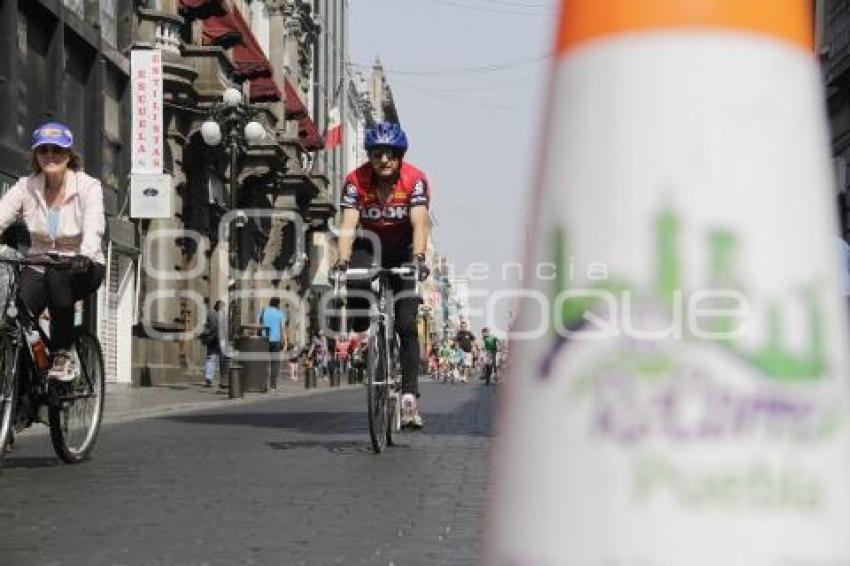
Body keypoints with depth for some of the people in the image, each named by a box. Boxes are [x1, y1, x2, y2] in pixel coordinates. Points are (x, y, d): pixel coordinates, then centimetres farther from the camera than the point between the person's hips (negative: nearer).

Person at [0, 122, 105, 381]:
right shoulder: (27, 187, -3)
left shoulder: (88, 186, -11)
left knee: (56, 275, -36)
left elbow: (94, 226, -28)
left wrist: (85, 255, -49)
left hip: (82, 269, -2)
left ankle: (64, 353, -19)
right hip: (39, 268, 3)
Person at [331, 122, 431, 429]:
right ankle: (361, 326, -5)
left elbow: (419, 224, -32)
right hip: (370, 244, 1)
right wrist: (342, 261, -42)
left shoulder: (415, 180, -21)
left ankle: (409, 396, -9)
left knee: (406, 324, -11)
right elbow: (347, 226, -26)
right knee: (355, 280, -35)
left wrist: (418, 258, -49)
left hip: (403, 249, -1)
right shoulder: (356, 181, -19)